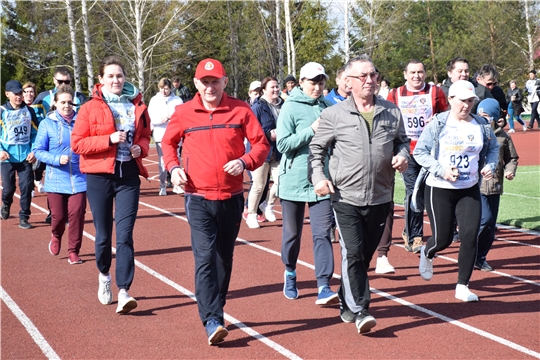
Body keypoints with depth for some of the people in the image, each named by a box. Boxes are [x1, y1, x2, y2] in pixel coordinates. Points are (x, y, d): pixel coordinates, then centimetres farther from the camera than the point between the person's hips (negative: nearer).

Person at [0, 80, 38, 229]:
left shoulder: (29, 111, 5)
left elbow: (34, 133, 9)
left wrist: (34, 151, -1)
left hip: (25, 156, 1)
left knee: (27, 187, -4)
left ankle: (24, 217, 7)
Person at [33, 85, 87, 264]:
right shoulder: (47, 124, -2)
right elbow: (38, 150, -2)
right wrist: (57, 159, -16)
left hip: (78, 179, 0)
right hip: (56, 179, 0)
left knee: (77, 214, -6)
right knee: (58, 215, 4)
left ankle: (73, 251, 10)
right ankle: (56, 237, 39)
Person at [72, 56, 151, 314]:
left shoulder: (137, 106, 6)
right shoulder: (90, 108, -3)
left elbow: (145, 136, 18)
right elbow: (77, 143, -6)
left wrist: (141, 148, -5)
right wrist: (109, 139, -17)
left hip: (129, 176, 1)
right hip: (99, 176, -1)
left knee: (125, 235, -7)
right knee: (103, 234, 9)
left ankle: (123, 292, -9)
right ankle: (104, 275, 36)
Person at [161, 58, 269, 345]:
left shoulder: (240, 110, -2)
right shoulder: (183, 113, 0)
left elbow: (261, 144, 1)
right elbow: (168, 142, 15)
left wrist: (245, 162, -18)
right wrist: (173, 166, -3)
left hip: (232, 198, 1)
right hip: (198, 198, -1)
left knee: (224, 257, 13)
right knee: (205, 257, -13)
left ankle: (215, 310, 29)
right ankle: (212, 321, -15)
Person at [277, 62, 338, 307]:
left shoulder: (327, 108, 7)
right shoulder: (290, 107, -6)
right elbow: (283, 144, -14)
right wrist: (311, 130, -19)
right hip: (294, 181, -2)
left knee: (322, 233, -6)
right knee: (292, 233, 11)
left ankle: (324, 287, -8)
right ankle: (290, 273, 35)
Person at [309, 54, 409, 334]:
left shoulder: (392, 112, 6)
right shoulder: (334, 115, -3)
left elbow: (402, 140, 19)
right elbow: (316, 148, 5)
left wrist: (403, 155, -3)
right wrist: (318, 177, -9)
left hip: (380, 198, 4)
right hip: (346, 198, -3)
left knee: (365, 254, 12)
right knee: (353, 254, -11)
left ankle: (347, 304, 30)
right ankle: (360, 311, -6)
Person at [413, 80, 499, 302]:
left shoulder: (481, 125, 2)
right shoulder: (438, 124, -9)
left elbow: (493, 148, 16)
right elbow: (419, 152, -10)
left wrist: (490, 166, -5)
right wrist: (441, 170, -21)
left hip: (470, 191, 3)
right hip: (439, 190, -3)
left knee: (470, 236, -7)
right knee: (443, 239, 2)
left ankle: (462, 286, 7)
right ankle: (427, 253, 41)